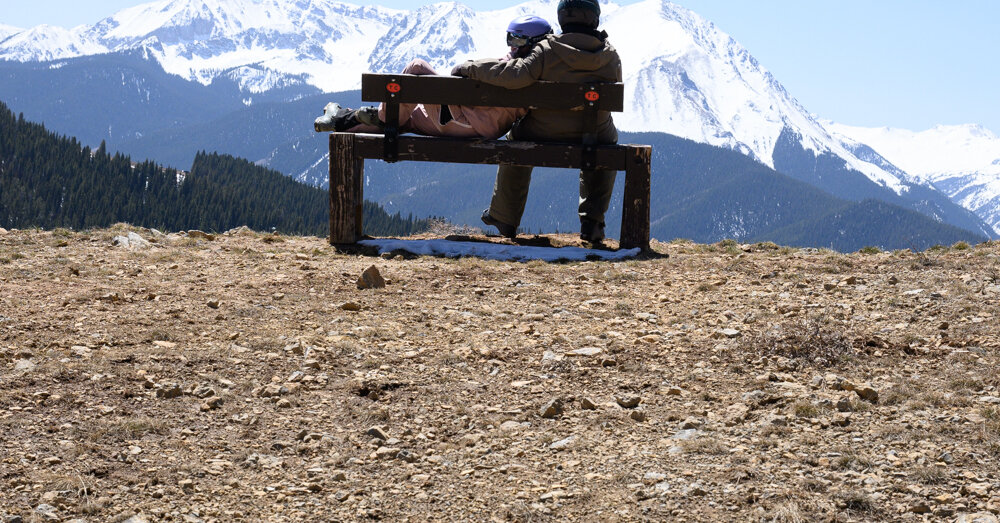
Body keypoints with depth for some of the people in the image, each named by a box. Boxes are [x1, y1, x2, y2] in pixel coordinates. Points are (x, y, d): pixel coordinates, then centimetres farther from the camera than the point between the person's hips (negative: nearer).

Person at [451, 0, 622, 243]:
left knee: (516, 139, 34)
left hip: (542, 138, -1)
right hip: (591, 142, 2)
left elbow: (515, 75, -28)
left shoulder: (547, 51, -16)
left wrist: (470, 68, -17)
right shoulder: (610, 56, -4)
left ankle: (505, 218, 41)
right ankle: (592, 221, 26)